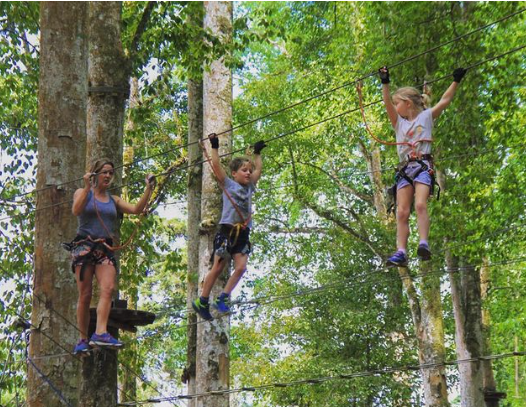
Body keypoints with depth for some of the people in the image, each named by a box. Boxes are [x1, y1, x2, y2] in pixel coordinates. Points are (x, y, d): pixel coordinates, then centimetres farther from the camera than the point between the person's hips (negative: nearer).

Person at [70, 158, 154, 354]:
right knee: (85, 295, -5)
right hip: (84, 246, -3)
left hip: (105, 249, 3)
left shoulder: (113, 200, 18)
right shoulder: (82, 193, 7)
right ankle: (83, 339, 2)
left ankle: (100, 333, -30)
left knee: (108, 288, -20)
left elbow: (136, 209, 7)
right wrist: (87, 187, -18)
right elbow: (76, 210, -12)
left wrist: (148, 189, -2)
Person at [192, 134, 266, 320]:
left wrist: (257, 152, 35)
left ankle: (223, 298, 0)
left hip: (243, 233, 5)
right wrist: (214, 147, 3)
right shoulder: (228, 184, 4)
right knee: (218, 267, -7)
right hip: (227, 230, -5)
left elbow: (258, 169, 30)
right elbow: (216, 165, -1)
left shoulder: (249, 187, 18)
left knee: (241, 267, -10)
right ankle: (202, 301, 2)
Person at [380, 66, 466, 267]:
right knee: (402, 212, -8)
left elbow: (445, 100, 10)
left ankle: (424, 244, -33)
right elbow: (387, 103, 11)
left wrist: (456, 81, 8)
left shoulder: (426, 116, 14)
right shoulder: (399, 122, 23)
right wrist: (385, 82, 2)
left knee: (420, 204, -25)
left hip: (423, 165, -4)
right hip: (404, 168, 4)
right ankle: (401, 252, -15)